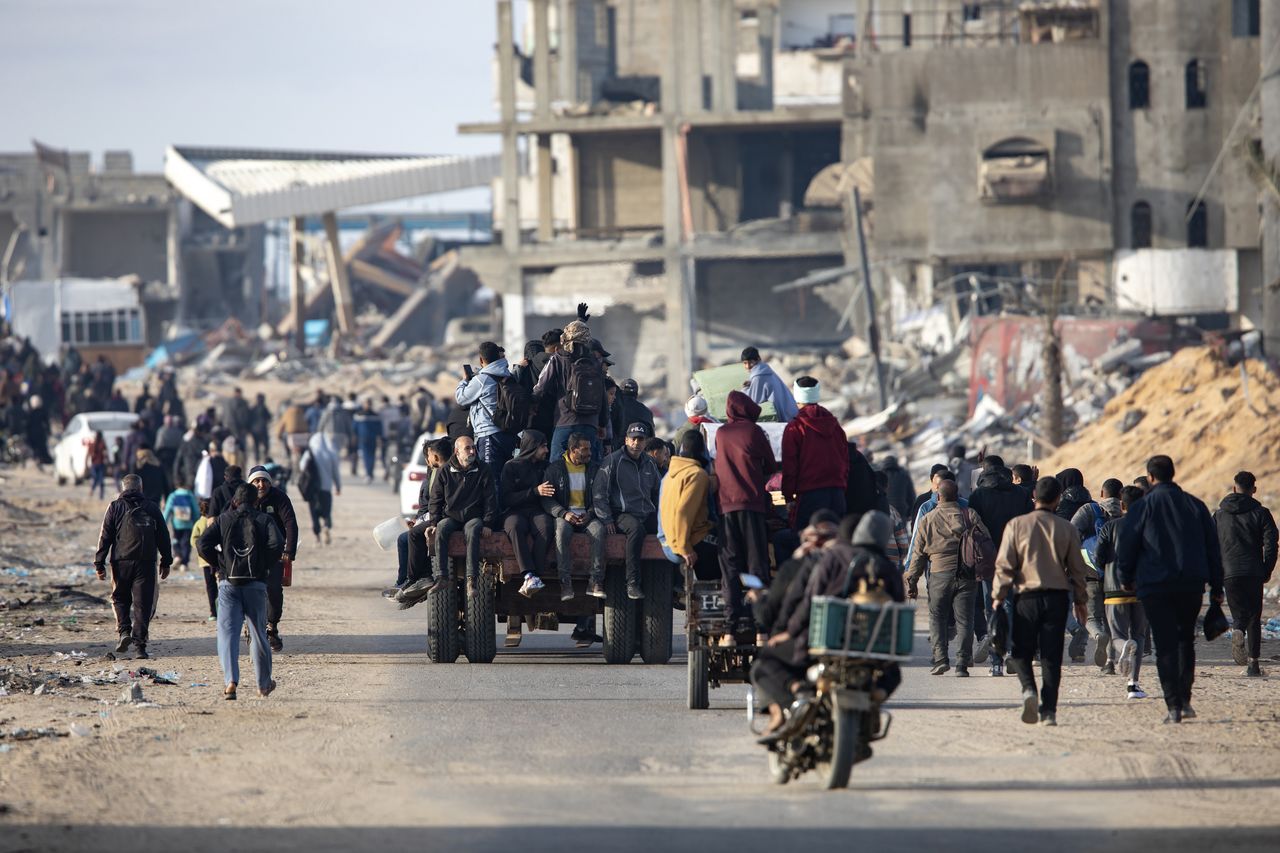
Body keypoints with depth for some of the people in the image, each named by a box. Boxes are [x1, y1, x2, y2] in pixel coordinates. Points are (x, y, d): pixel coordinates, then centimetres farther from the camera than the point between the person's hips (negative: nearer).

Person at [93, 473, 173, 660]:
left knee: (120, 598, 17)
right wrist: (166, 562, 19)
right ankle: (139, 646, -4)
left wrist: (99, 563, 0)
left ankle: (124, 631, -4)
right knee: (143, 604, 2)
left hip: (122, 561, -1)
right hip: (146, 564, 1)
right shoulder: (152, 508, 9)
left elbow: (105, 537, -1)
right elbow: (163, 537, 12)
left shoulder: (115, 507, 3)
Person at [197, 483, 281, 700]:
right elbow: (277, 544, -12)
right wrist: (267, 567, 2)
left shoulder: (224, 520, 7)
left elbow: (203, 545, -5)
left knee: (227, 633, -5)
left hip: (228, 582, -1)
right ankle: (264, 685, 23)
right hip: (256, 583, 1)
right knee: (258, 634, 13)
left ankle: (230, 680, -25)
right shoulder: (263, 520, 6)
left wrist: (220, 565, 6)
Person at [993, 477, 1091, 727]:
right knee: (1051, 656, 5)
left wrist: (998, 595, 6)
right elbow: (1077, 568, 6)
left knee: (1020, 652, 11)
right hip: (1057, 597, 1)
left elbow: (1004, 564, -4)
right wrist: (1080, 601, 17)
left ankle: (1029, 689, -16)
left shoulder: (1016, 525, -3)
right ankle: (1048, 711, -1)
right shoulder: (1066, 529, 1)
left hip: (1026, 596, -1)